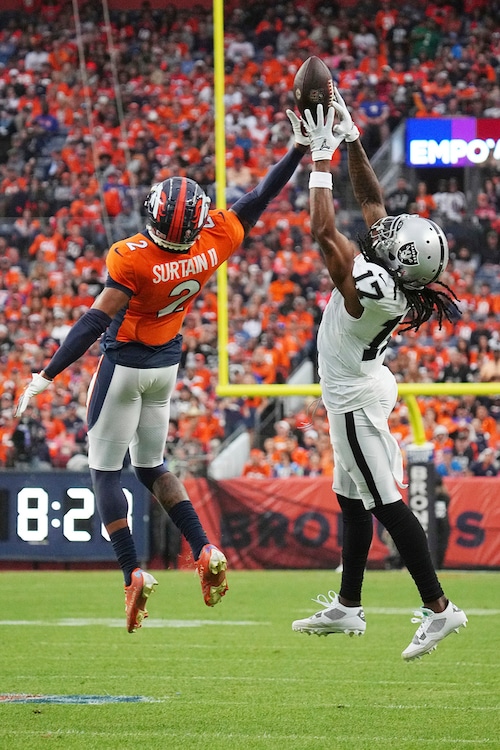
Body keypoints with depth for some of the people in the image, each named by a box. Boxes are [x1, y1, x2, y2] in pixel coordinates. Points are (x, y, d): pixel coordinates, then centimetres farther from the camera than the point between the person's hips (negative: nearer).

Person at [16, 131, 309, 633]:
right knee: (151, 466, 21)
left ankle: (133, 574, -6)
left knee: (105, 470, 4)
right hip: (167, 363, 6)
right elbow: (260, 198, -1)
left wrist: (48, 375, -23)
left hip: (125, 363, -6)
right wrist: (301, 148, 9)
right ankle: (204, 551, 6)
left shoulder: (133, 259, -28)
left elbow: (96, 322, -27)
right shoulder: (215, 242, -14)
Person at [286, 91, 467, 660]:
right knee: (352, 500, 17)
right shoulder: (398, 271, -8)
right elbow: (370, 199, 2)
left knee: (386, 503, -8)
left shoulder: (369, 284, -30)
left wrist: (322, 158, -24)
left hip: (354, 398, -10)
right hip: (367, 386, 10)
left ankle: (437, 607, -7)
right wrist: (350, 139, 0)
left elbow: (323, 230, -30)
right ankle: (346, 608, 26)